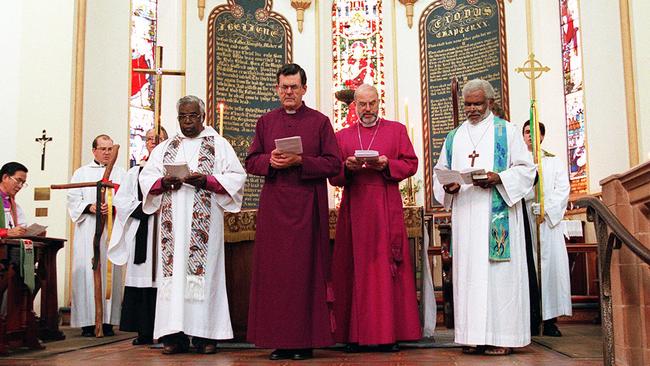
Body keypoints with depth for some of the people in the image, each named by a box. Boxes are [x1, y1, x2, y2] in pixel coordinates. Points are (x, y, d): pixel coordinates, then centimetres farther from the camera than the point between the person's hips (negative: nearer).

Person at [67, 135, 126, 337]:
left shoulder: (121, 173, 14)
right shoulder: (81, 173, 14)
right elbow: (73, 199, 5)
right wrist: (90, 207, -12)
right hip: (88, 229, 0)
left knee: (111, 270, -2)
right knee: (87, 270, -6)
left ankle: (108, 320, 3)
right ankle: (88, 321, -3)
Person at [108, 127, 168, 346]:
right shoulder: (135, 172, 18)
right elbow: (120, 199, 8)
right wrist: (144, 207, -5)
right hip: (140, 232, 3)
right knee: (141, 278, -2)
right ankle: (144, 332, 2)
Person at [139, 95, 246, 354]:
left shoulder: (218, 144, 9)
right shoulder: (165, 148, 19)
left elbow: (236, 176, 0)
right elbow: (146, 177, 12)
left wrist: (207, 181, -15)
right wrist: (164, 182, -10)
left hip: (204, 220, -3)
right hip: (173, 220, 3)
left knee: (203, 269, -7)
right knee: (174, 269, -3)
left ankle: (204, 333, -4)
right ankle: (175, 334, -3)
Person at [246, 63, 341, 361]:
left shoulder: (320, 122, 6)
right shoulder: (266, 122, 15)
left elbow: (333, 164, -1)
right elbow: (251, 162, 12)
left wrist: (300, 161, -14)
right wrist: (270, 159, -9)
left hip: (307, 205, -3)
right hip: (273, 205, 3)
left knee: (305, 268, -2)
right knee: (274, 268, 1)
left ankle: (306, 340, 4)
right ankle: (279, 339, 8)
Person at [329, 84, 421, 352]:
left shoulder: (397, 130, 12)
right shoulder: (342, 136, 15)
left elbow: (411, 164, 4)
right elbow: (333, 176, 8)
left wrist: (386, 165, -13)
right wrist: (347, 167, -12)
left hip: (386, 210, -1)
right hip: (354, 211, 1)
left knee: (387, 269, -3)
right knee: (355, 270, 0)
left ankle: (389, 333, 1)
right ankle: (354, 334, 3)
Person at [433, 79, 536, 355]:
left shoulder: (506, 131, 7)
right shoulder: (454, 137, 18)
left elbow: (526, 168, 1)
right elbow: (440, 173, 18)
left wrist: (498, 179, -16)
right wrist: (448, 187, -5)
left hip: (497, 216, -4)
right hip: (464, 214, 4)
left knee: (498, 270, -6)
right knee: (468, 271, 0)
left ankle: (501, 335, -3)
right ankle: (474, 335, 3)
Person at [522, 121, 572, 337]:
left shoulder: (554, 162, 16)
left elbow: (562, 190, 5)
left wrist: (546, 208, -10)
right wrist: (530, 206, -12)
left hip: (549, 220, 0)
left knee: (551, 263, -7)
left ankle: (550, 320, -6)